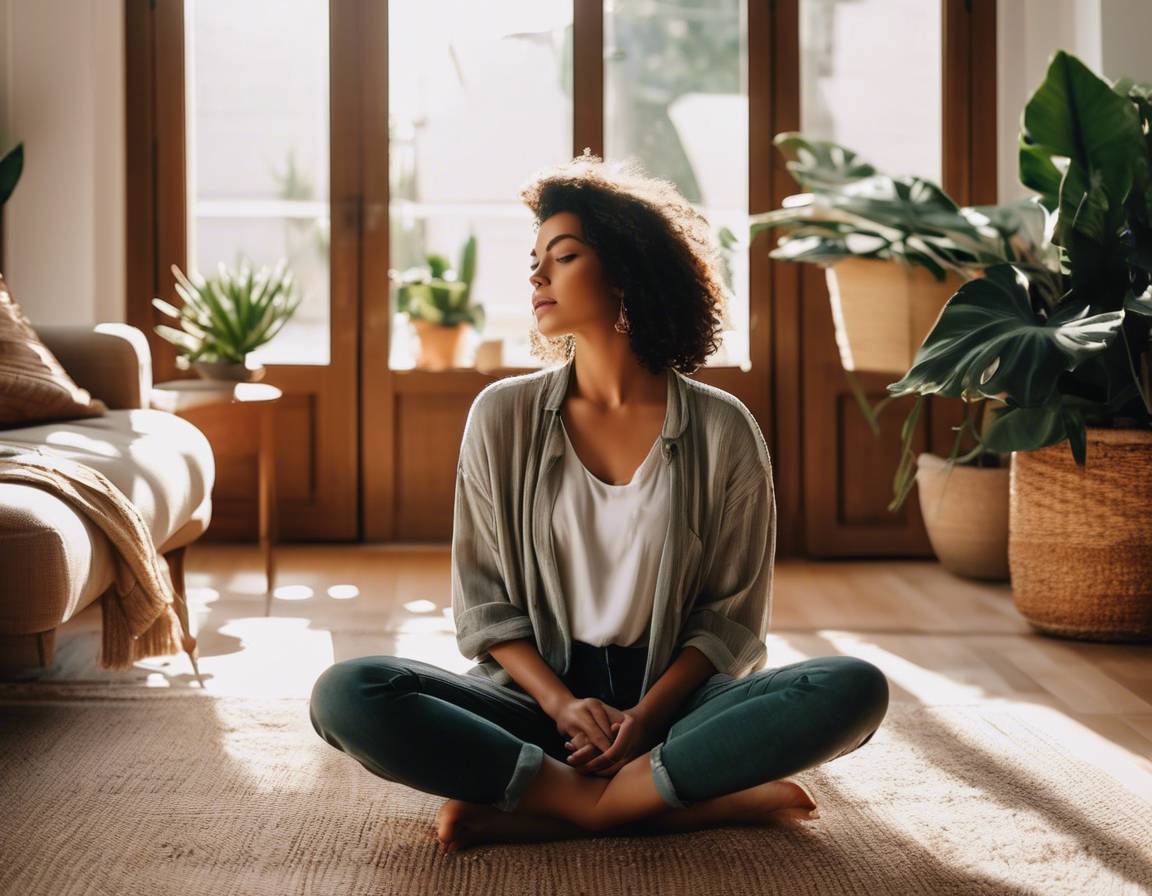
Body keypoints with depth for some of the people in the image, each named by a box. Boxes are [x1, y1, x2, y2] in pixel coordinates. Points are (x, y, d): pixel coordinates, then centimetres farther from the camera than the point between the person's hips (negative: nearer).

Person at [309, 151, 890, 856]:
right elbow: (485, 602, 4)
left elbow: (732, 612, 1)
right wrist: (561, 703, -13)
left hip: (670, 697, 0)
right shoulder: (504, 416, 4)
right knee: (345, 695, -27)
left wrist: (647, 714, -16)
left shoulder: (722, 429, 0)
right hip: (537, 692, 1)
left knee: (856, 690, -28)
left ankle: (537, 810, -26)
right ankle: (693, 802, -26)